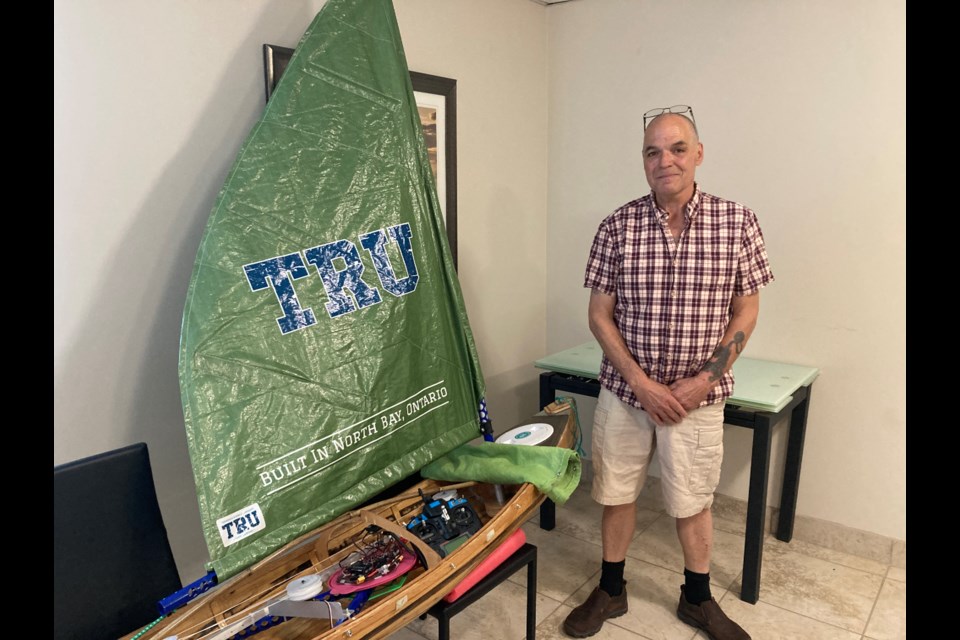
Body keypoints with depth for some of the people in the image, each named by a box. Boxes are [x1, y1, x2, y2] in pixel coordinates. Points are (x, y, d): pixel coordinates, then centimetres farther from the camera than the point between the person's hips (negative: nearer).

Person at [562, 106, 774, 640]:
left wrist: (702, 381, -12)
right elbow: (600, 315, -5)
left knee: (694, 502, 15)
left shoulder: (737, 222, -6)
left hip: (697, 396, 0)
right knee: (617, 494, 14)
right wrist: (642, 383, -13)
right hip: (625, 391, 1)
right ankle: (611, 591, 36)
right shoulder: (618, 226, -7)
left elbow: (746, 312, -1)